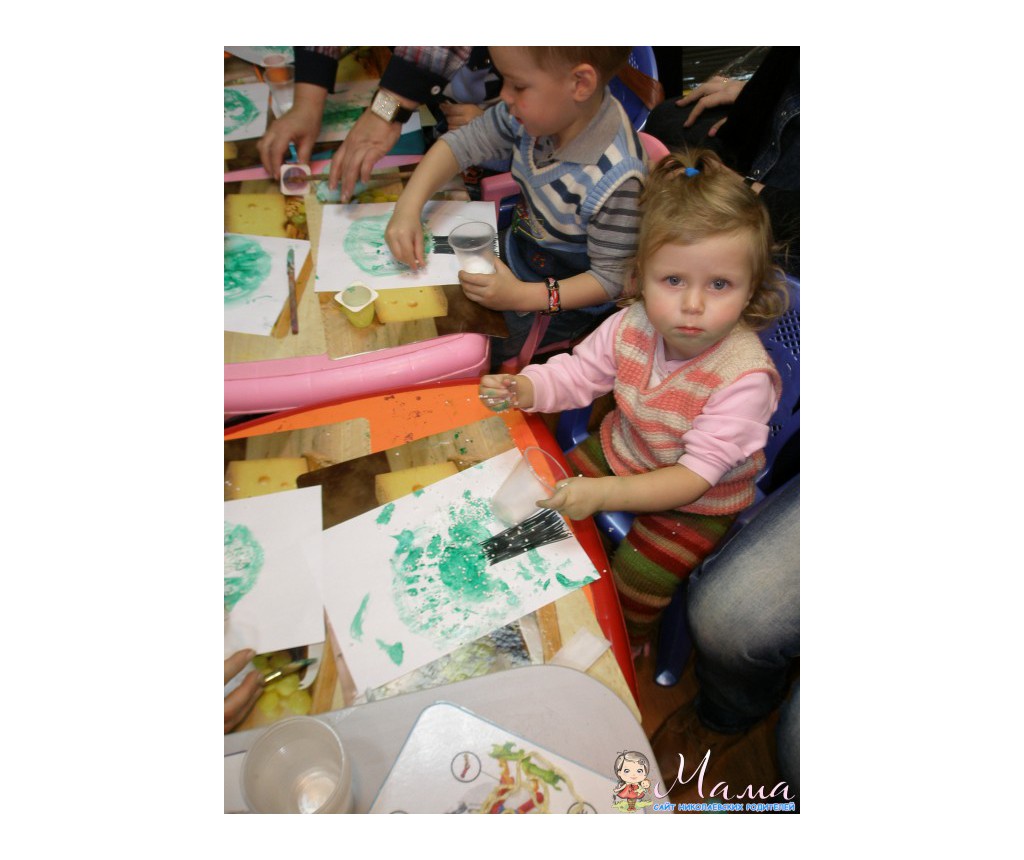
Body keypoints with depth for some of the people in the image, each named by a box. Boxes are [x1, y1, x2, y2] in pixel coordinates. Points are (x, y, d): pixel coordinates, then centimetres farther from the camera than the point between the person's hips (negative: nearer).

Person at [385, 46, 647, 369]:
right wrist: (408, 208, -19)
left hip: (566, 299, -6)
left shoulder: (616, 180, -36)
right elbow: (460, 144, -5)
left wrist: (522, 295, -33)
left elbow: (612, 279, -26)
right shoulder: (536, 110, -17)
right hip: (515, 250, 7)